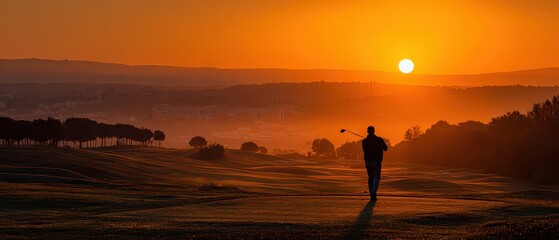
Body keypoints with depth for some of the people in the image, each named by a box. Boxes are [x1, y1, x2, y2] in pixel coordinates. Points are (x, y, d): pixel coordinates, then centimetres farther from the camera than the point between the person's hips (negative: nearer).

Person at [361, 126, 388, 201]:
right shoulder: (379, 140, -8)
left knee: (370, 177, 15)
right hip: (376, 161, -3)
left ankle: (372, 194, 15)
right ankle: (373, 192, -23)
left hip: (368, 161, 3)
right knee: (376, 177, 0)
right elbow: (385, 148, 5)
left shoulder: (364, 141, -2)